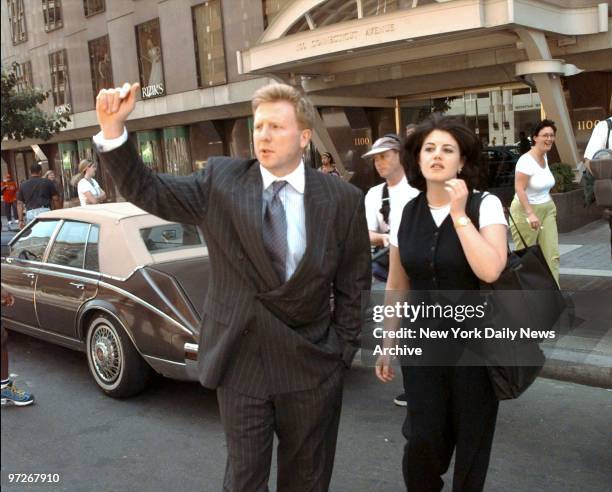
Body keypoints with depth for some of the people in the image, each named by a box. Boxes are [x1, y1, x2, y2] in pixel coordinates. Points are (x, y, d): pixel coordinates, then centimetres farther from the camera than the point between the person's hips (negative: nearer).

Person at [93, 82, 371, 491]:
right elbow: (147, 191, -4)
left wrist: (343, 351, 1)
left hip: (312, 365, 1)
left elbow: (353, 284, 1)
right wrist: (113, 129, -17)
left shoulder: (343, 199, -4)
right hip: (239, 360, 0)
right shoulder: (220, 181, -4)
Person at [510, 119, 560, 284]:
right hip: (526, 211, -8)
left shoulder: (545, 157, 9)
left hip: (547, 210, 8)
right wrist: (530, 214, -28)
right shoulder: (526, 160, -17)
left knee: (552, 255, 1)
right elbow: (519, 189, -22)